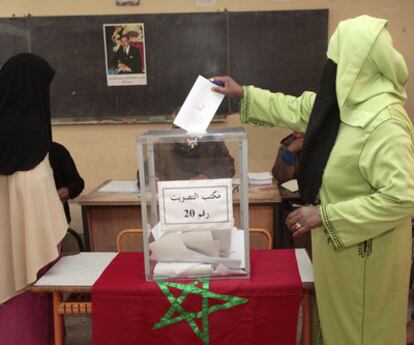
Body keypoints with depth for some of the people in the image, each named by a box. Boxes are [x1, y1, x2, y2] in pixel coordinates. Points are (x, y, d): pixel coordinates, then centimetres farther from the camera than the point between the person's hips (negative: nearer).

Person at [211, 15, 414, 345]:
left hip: (365, 247, -8)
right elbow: (293, 109, 16)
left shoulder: (385, 123, -28)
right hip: (338, 238, 8)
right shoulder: (344, 101, 0)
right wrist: (243, 93, 18)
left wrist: (324, 215, -28)